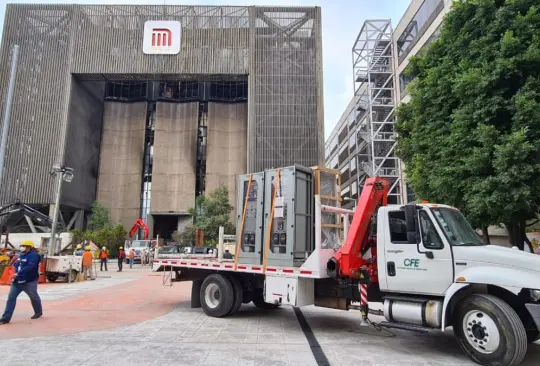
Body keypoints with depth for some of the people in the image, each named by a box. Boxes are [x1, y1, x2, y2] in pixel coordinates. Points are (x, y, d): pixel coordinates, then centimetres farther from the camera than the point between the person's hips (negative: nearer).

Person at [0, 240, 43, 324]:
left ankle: (38, 312, 31)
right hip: (17, 281, 8)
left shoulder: (33, 255, -17)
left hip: (29, 282, -8)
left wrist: (18, 273, -32)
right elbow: (16, 264, 23)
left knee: (34, 297, 11)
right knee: (11, 298, 1)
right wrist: (16, 272, 2)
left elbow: (30, 267, -29)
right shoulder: (21, 255, 11)